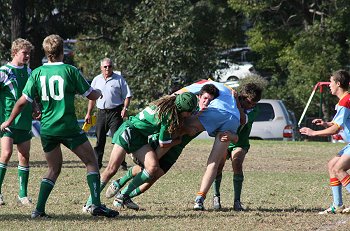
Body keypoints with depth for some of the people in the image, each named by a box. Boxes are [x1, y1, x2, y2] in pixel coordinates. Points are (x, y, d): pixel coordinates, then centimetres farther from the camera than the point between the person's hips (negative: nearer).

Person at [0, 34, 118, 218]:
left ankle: (39, 209, 7)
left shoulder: (37, 73, 3)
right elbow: (91, 95, 0)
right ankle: (96, 205, -7)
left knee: (54, 169, 17)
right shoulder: (70, 71, -6)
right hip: (68, 127, -4)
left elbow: (22, 101, 3)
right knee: (91, 162, 5)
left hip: (46, 128, 4)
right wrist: (100, 93, 24)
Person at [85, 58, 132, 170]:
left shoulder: (119, 79, 1)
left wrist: (125, 108, -13)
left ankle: (121, 163, -5)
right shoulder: (96, 80, 12)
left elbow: (127, 95, 2)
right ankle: (96, 162, 11)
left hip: (115, 112, -4)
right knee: (99, 139, 5)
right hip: (101, 112, 4)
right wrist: (88, 113, 14)